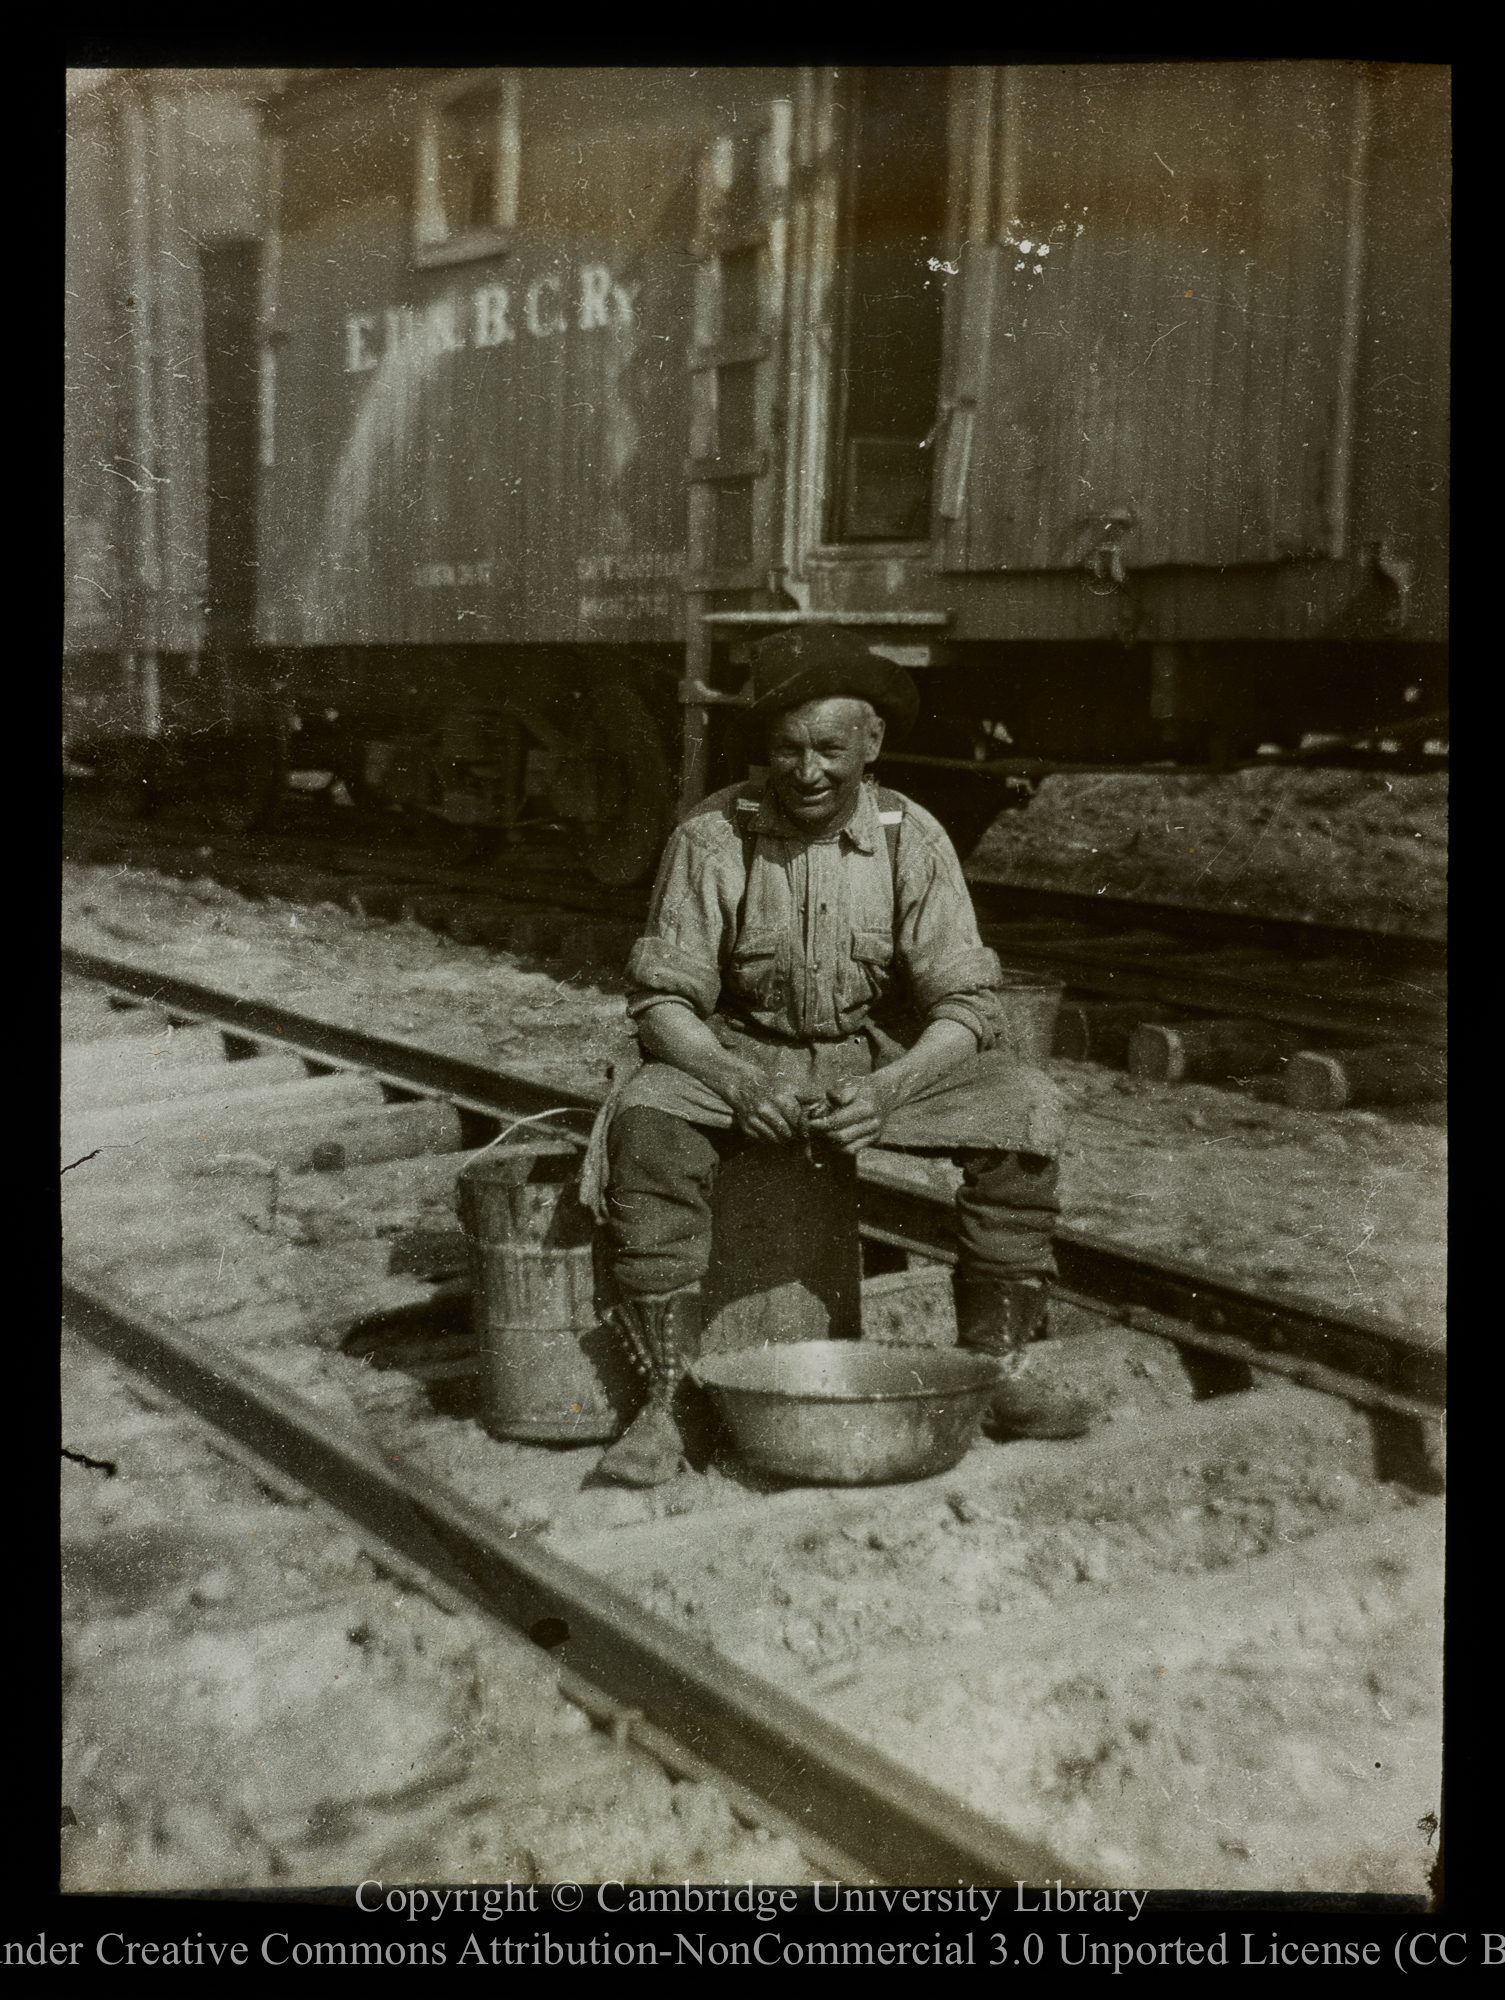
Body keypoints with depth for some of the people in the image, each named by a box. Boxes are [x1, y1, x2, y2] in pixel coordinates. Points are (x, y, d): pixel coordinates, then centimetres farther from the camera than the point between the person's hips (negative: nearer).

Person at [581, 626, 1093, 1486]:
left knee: (1027, 1104, -22)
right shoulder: (712, 838, -12)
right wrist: (737, 1082, -31)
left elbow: (968, 1002, -11)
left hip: (885, 1060, 2)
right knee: (648, 1118, -32)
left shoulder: (913, 839, -9)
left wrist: (889, 1088, -30)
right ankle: (669, 1400, -23)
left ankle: (1000, 1363, -9)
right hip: (743, 1058, -1)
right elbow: (662, 998, -11)